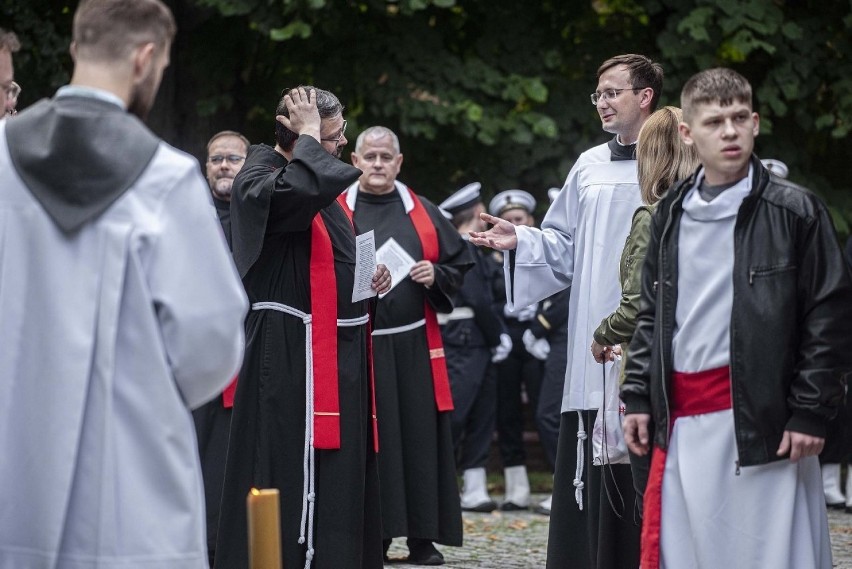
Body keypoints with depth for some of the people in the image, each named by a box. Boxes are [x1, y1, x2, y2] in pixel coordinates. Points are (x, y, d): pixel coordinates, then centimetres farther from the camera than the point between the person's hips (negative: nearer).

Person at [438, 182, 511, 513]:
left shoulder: (472, 250, 18)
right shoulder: (462, 250, -12)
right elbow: (476, 300, -16)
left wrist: (499, 334, 7)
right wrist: (498, 336, -6)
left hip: (476, 346, 10)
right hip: (463, 346, -10)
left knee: (482, 415, 10)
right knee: (453, 415, -10)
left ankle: (475, 491, 11)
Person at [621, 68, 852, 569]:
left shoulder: (794, 211, -3)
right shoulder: (672, 215, 13)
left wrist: (810, 411, -9)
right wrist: (639, 395, 12)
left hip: (762, 417, -5)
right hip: (683, 419, 5)